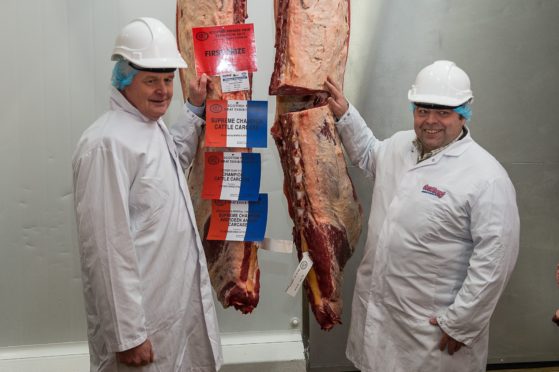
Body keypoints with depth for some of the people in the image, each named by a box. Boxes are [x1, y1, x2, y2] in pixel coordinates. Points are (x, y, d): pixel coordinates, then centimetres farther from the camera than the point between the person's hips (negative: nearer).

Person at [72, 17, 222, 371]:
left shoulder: (154, 125, 7)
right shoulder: (108, 143, -21)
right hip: (143, 318, -9)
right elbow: (108, 247, -24)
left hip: (182, 301, 9)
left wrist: (195, 109, 20)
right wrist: (127, 335, -22)